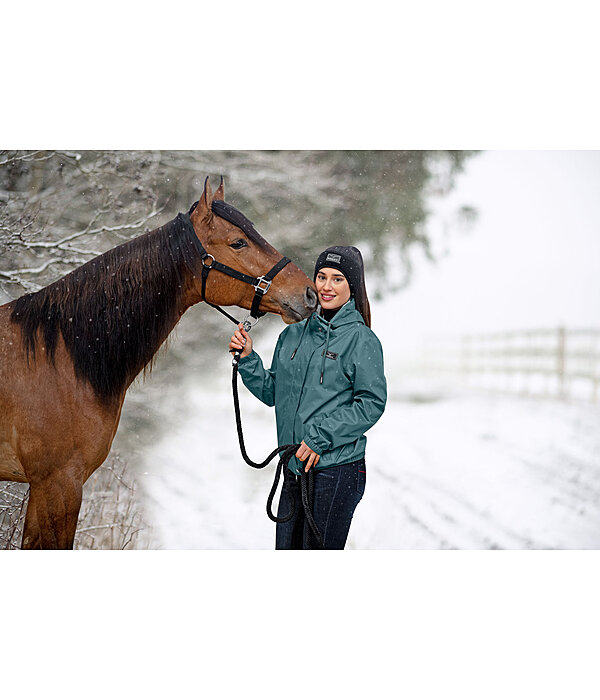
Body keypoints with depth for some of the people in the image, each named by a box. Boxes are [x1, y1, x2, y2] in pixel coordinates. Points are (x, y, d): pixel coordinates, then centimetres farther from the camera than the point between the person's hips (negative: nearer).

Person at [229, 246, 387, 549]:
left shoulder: (361, 339, -8)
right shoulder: (293, 335, 11)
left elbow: (372, 403, -14)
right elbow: (272, 393, 16)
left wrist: (320, 436, -18)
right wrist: (248, 358, 1)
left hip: (337, 471, -6)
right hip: (294, 468, 6)